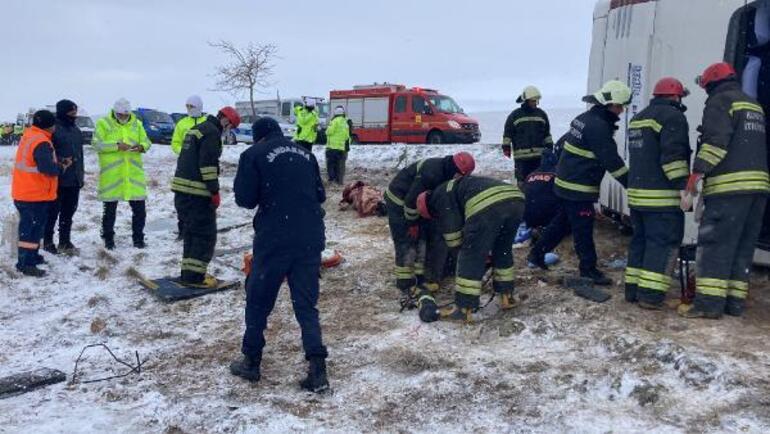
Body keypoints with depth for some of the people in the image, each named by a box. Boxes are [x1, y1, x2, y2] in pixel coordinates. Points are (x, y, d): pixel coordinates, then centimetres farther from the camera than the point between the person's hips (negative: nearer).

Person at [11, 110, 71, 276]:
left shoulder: (28, 136, 12)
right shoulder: (41, 142, -20)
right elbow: (48, 168, -29)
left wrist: (58, 164, 4)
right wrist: (62, 167, -11)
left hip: (24, 192, 10)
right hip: (35, 195, -10)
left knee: (32, 226, 20)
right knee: (32, 228, -4)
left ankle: (31, 255, 32)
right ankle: (25, 263, -1)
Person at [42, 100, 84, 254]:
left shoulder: (76, 130, 15)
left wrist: (81, 174, 20)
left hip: (74, 180, 7)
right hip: (58, 179, -7)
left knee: (69, 211, 12)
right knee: (53, 211, 1)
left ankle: (65, 241, 22)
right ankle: (47, 241, 12)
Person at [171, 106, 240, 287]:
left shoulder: (196, 129, 20)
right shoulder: (212, 132, -11)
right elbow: (208, 164, -19)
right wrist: (215, 192, -14)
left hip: (181, 189, 10)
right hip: (197, 192, -10)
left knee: (191, 232, 16)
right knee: (205, 234, -2)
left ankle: (188, 272, 20)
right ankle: (194, 276, -2)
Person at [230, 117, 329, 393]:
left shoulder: (254, 155, -1)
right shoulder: (305, 153, 12)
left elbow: (245, 199, -4)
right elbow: (320, 195, 15)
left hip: (274, 240, -4)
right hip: (311, 240, 4)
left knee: (258, 301, 14)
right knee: (306, 305, 10)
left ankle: (251, 363, 26)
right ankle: (318, 371, 4)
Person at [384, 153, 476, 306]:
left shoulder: (444, 171, -6)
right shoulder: (431, 174, -34)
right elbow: (412, 199, -28)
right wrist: (412, 223, -15)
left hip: (413, 201, 9)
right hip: (399, 202, -9)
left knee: (422, 241, 9)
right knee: (406, 244, -10)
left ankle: (420, 281, 17)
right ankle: (406, 289, -3)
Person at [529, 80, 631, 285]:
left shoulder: (584, 118, 11)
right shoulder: (599, 126, -20)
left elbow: (566, 141, 22)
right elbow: (612, 161, -20)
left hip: (566, 182, 10)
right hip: (579, 188, -10)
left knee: (563, 221, 20)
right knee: (583, 229, 0)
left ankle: (538, 252, 28)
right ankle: (588, 269, 11)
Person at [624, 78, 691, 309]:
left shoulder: (638, 118, 21)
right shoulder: (672, 116, -9)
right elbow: (673, 155, -20)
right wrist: (683, 185, -21)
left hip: (636, 193, 9)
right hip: (662, 196, -9)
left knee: (640, 240, 14)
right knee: (663, 243, -4)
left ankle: (633, 289, 17)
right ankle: (651, 295, -6)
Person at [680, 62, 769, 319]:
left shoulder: (720, 101, -2)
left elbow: (715, 142, -16)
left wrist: (695, 175, -18)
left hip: (729, 185, -8)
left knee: (715, 243, -7)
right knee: (744, 246, 10)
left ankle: (709, 303, -9)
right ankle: (735, 302, 13)